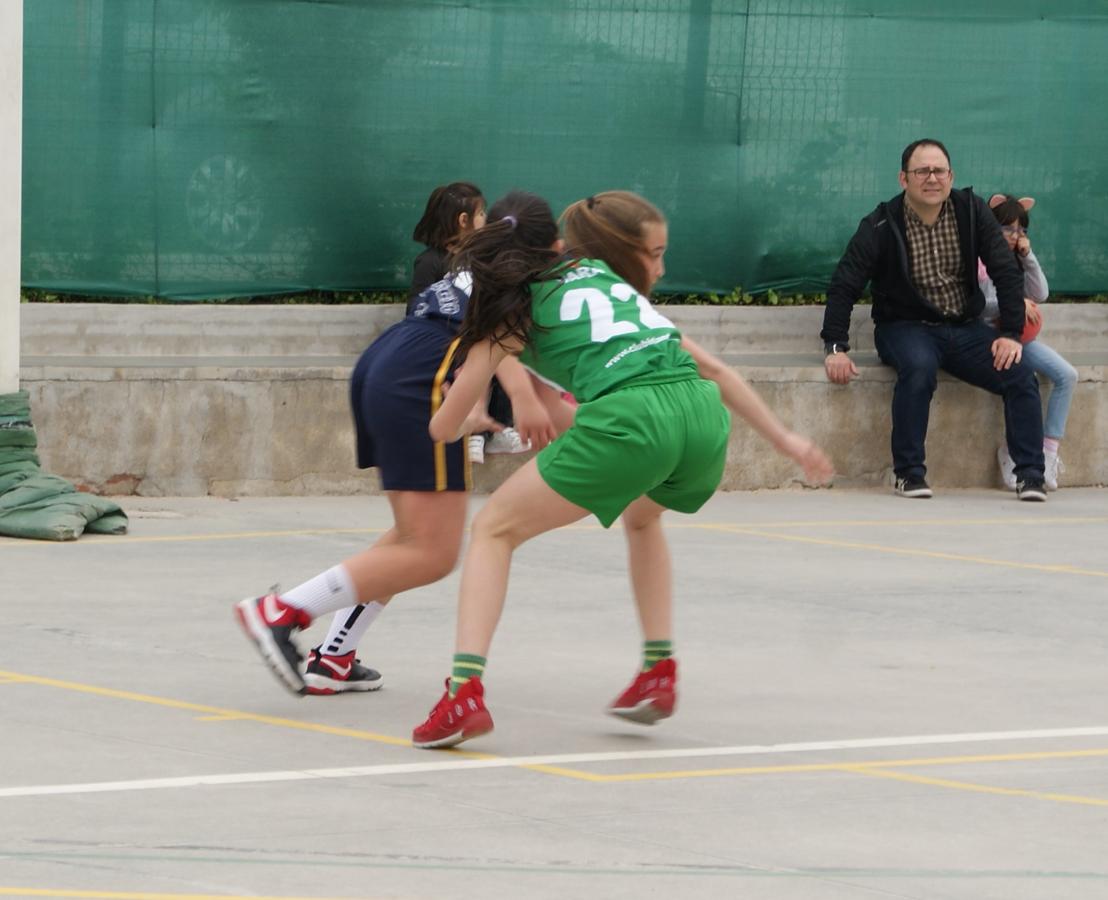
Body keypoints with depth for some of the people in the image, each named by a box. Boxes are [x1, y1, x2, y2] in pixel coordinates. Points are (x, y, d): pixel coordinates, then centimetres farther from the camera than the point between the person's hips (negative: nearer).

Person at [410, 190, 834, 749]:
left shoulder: (516, 303, 20)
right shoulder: (612, 286, 32)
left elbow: (445, 427, 20)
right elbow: (716, 371, 31)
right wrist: (786, 440, 38)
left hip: (628, 419, -5)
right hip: (703, 415, 5)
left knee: (494, 529, 12)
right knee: (641, 515, 38)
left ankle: (464, 693, -5)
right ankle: (659, 672, 31)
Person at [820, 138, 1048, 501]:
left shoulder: (972, 211, -1)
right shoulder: (882, 226, -8)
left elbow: (1006, 273, 1)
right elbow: (844, 286, -8)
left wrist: (1011, 334, -8)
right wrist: (836, 348, -16)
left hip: (965, 328, 3)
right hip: (907, 327, -3)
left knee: (1020, 374, -19)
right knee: (919, 367, -37)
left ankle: (1030, 475, -14)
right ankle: (909, 472, -29)